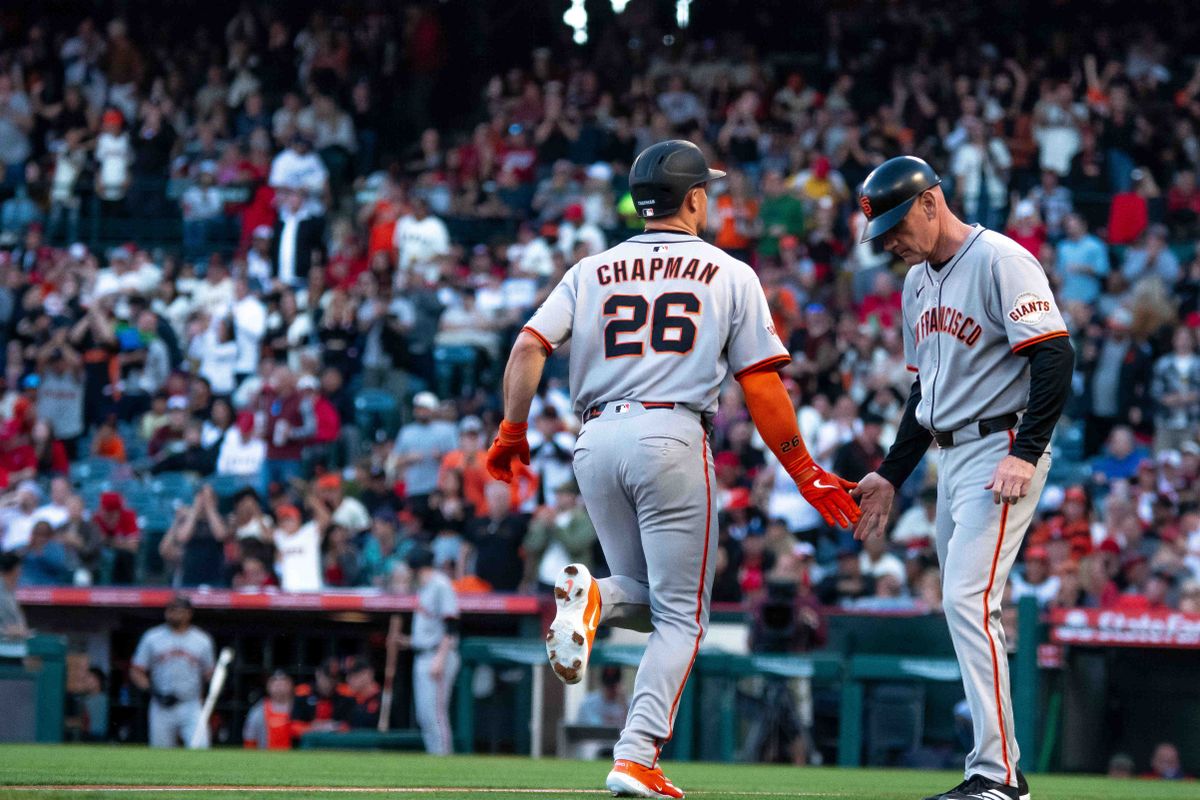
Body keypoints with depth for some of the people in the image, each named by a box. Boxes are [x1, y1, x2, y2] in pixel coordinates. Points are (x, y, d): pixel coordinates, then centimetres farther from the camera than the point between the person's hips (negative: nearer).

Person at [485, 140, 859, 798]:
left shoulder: (591, 271, 15)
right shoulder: (730, 275, 8)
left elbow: (528, 348, 2)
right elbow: (763, 389, 3)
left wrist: (511, 434, 7)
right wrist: (804, 472, 9)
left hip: (596, 440, 4)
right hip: (673, 436, -4)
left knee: (650, 600, 19)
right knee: (680, 614, 2)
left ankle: (592, 597, -16)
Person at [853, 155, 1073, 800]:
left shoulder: (1001, 262, -12)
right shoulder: (918, 281, 16)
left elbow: (1056, 358, -19)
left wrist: (1026, 453, -27)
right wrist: (891, 475, 20)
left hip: (1002, 450, -9)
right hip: (951, 457, 9)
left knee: (968, 600, -18)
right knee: (964, 608, 9)